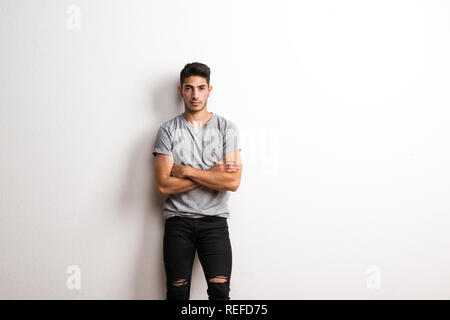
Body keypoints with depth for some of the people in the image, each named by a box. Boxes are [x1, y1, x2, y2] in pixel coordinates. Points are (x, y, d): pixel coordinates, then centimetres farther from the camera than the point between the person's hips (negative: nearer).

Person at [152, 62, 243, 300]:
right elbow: (163, 185, -9)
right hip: (178, 220, 0)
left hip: (214, 220, 0)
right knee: (178, 293, 1)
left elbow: (232, 182, -9)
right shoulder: (167, 130, 2)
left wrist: (186, 171, -9)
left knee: (220, 290, -12)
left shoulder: (227, 128, 2)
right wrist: (213, 173, -9)